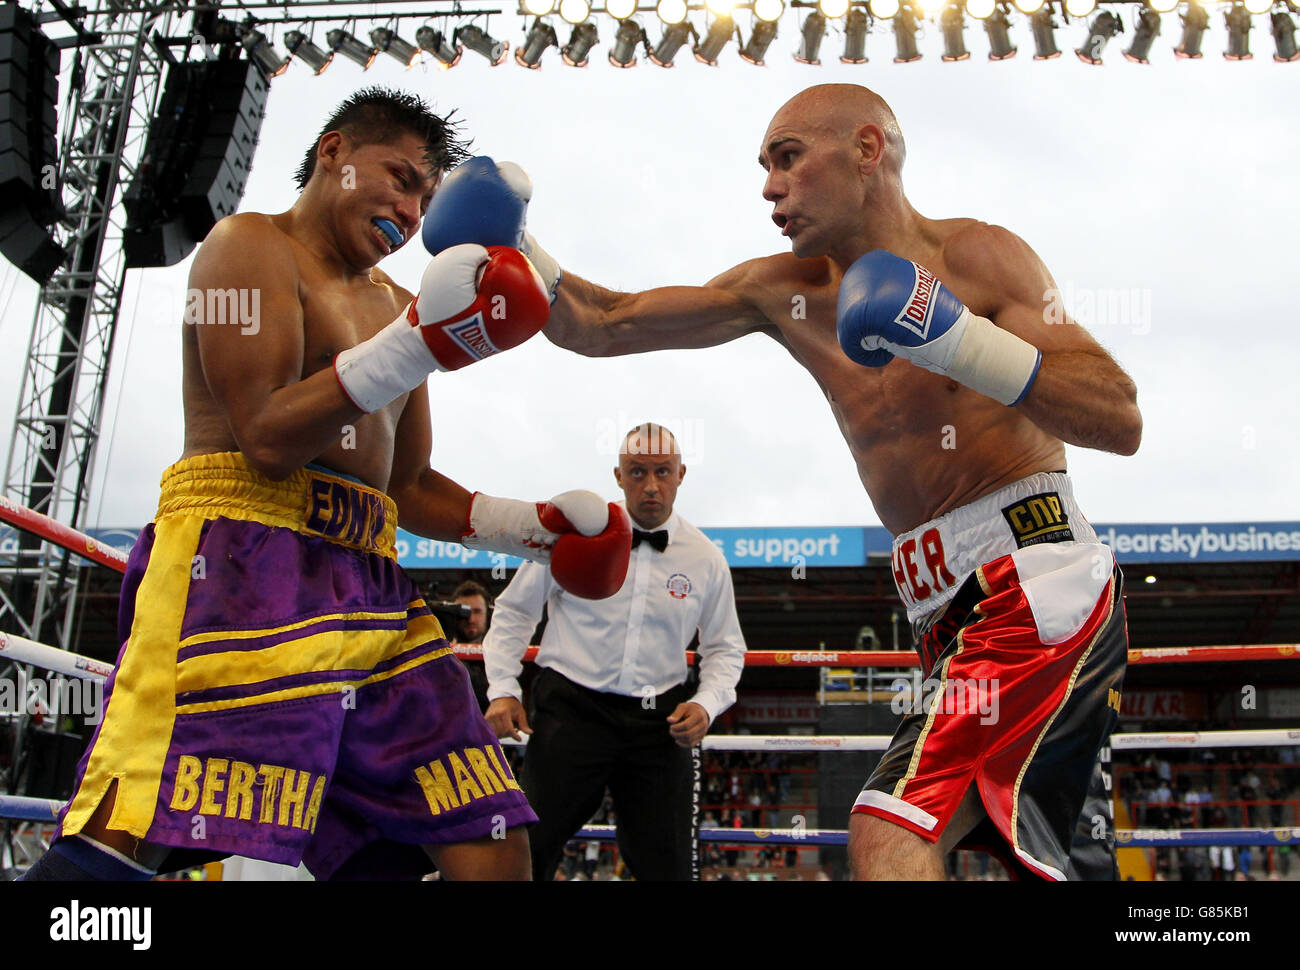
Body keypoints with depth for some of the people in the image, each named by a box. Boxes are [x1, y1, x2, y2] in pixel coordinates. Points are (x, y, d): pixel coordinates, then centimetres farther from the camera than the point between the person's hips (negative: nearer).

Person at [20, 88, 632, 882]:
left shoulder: (395, 305, 27)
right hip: (247, 548, -7)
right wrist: (415, 345, -19)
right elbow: (268, 439, -10)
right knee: (123, 844, -22)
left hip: (372, 582, 8)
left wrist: (529, 526, 15)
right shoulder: (252, 245, 6)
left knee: (494, 846, 1)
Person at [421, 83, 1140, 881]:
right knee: (1067, 864, 17)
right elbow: (602, 326, 12)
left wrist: (962, 341, -25)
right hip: (956, 612, 7)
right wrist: (518, 255, -4)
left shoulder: (977, 256, -5)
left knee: (889, 838, -22)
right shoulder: (783, 292, 12)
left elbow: (1121, 421, -13)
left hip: (1038, 583, -7)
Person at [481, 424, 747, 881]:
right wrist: (503, 689, -2)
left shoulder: (705, 558, 4)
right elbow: (514, 611, 8)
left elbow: (725, 648, 15)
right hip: (572, 709, -2)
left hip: (659, 723, 2)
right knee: (527, 850, -5)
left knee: (667, 865, 6)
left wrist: (706, 704, -4)